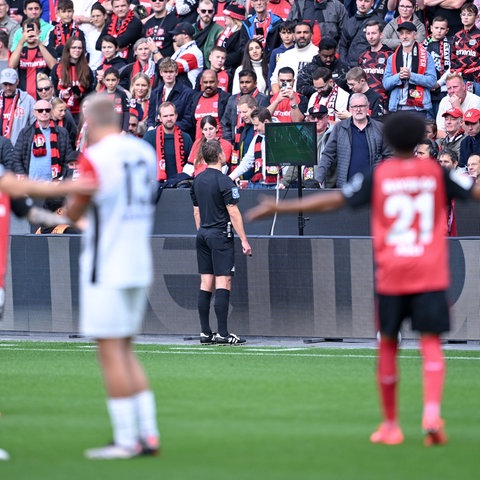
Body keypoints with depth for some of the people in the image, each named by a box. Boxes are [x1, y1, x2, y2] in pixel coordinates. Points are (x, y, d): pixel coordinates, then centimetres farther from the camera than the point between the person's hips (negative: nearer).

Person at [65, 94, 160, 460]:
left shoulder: (95, 159, -14)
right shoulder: (144, 152, 8)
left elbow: (74, 213, -4)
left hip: (106, 270, -7)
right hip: (139, 265, 7)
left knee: (111, 351, -2)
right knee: (125, 350, 15)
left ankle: (126, 440, -3)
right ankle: (149, 435, 11)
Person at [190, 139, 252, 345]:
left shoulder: (197, 181, 10)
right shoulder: (224, 181, -13)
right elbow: (233, 213, -14)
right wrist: (244, 240, -11)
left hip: (202, 235, 8)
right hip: (220, 235, -7)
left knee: (205, 284, 8)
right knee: (223, 283, -7)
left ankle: (205, 333, 8)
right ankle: (222, 333, -11)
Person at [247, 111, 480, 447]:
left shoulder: (378, 176, 0)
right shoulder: (436, 172, 2)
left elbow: (333, 201, -2)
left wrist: (280, 207, 4)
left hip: (391, 275, 0)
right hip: (431, 274, 0)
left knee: (388, 345, 12)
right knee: (431, 343, -3)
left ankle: (390, 425, 16)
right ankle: (432, 411, -26)